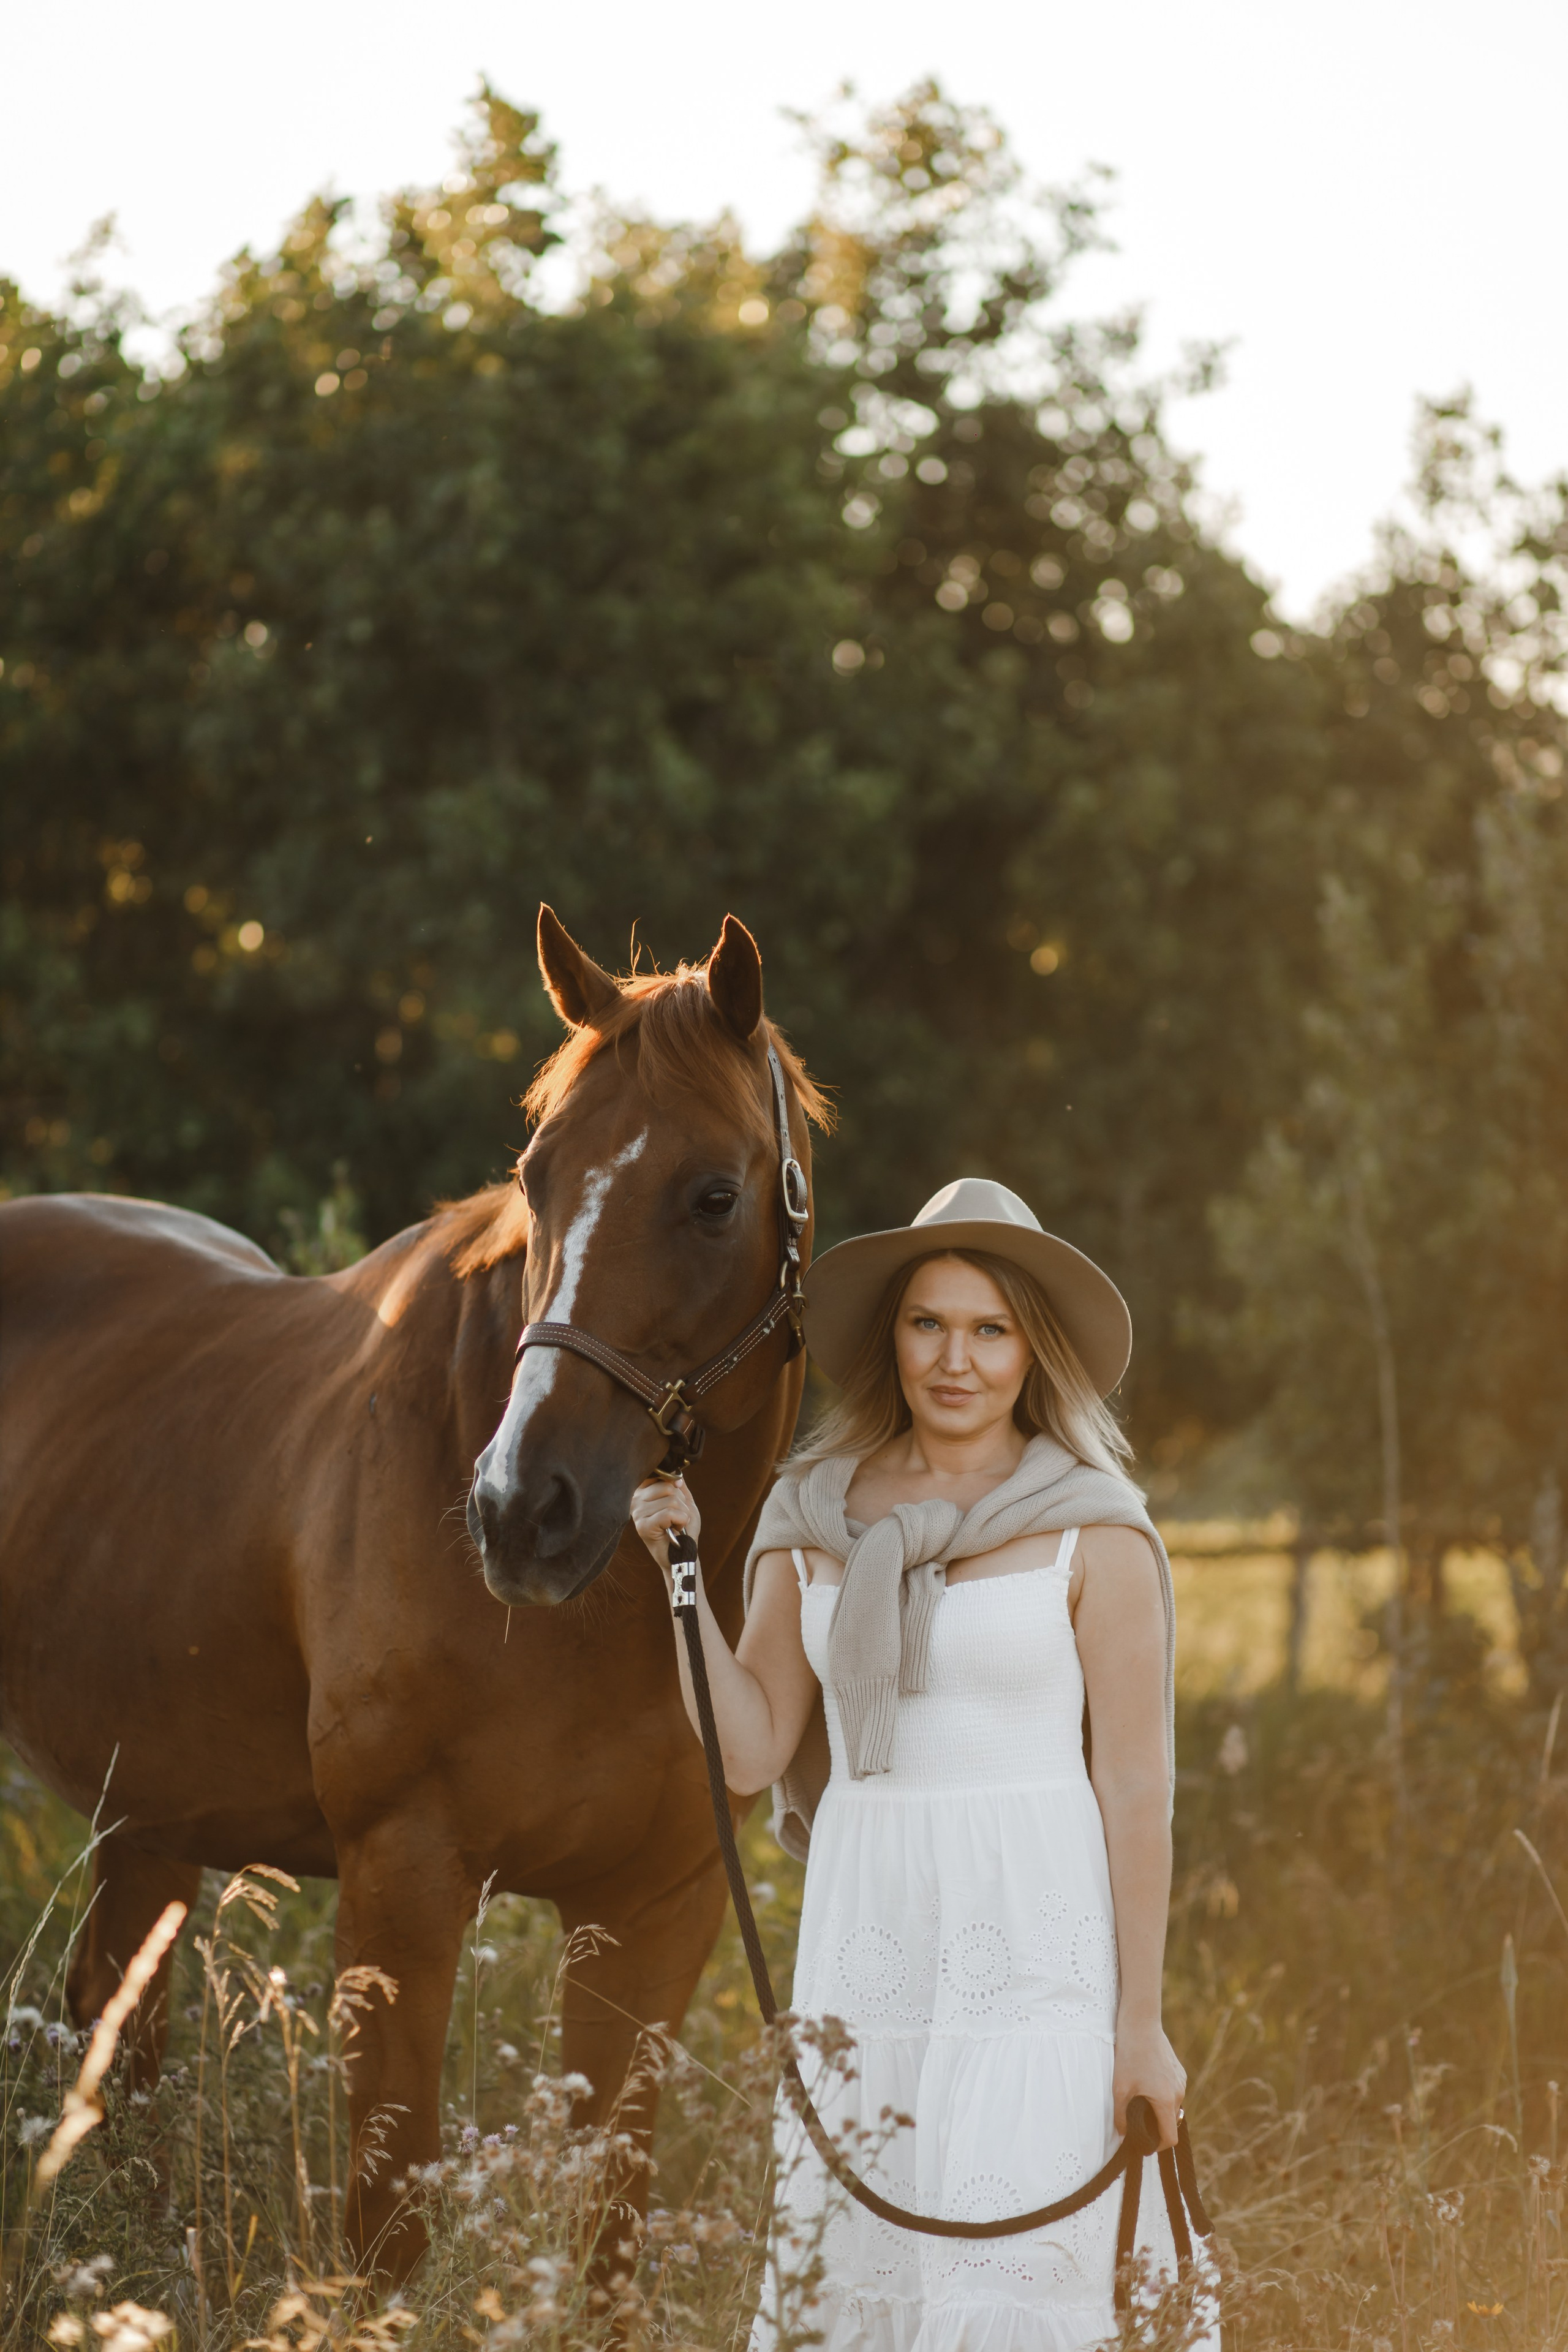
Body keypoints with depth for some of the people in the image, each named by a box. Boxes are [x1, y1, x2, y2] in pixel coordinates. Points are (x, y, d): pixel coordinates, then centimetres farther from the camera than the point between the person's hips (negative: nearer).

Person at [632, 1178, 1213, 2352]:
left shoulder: (1094, 1532, -5)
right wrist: (682, 1570, -4)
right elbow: (752, 1750, 7)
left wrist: (1141, 2023, -6)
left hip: (1032, 1943, -4)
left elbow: (1136, 1790, -5)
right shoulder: (811, 1518, 8)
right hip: (864, 1936, 5)